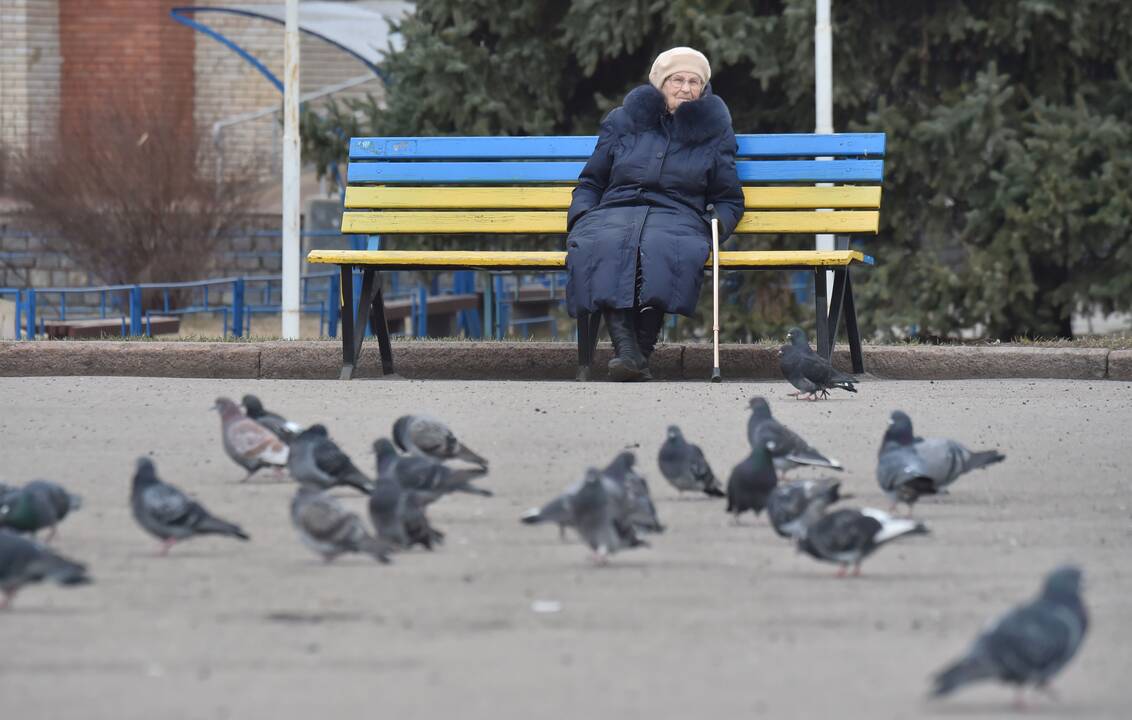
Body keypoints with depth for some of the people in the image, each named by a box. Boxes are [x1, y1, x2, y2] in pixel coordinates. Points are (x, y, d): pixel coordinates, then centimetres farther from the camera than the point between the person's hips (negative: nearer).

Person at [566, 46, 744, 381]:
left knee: (661, 249, -40)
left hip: (676, 218, -1)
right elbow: (590, 182, 23)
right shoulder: (623, 121, 20)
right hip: (615, 212, 1)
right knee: (606, 247, -38)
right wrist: (581, 216, 2)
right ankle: (626, 349, -48)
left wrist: (717, 224, -1)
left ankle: (643, 350, -42)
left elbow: (729, 200, 22)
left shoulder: (713, 131, 19)